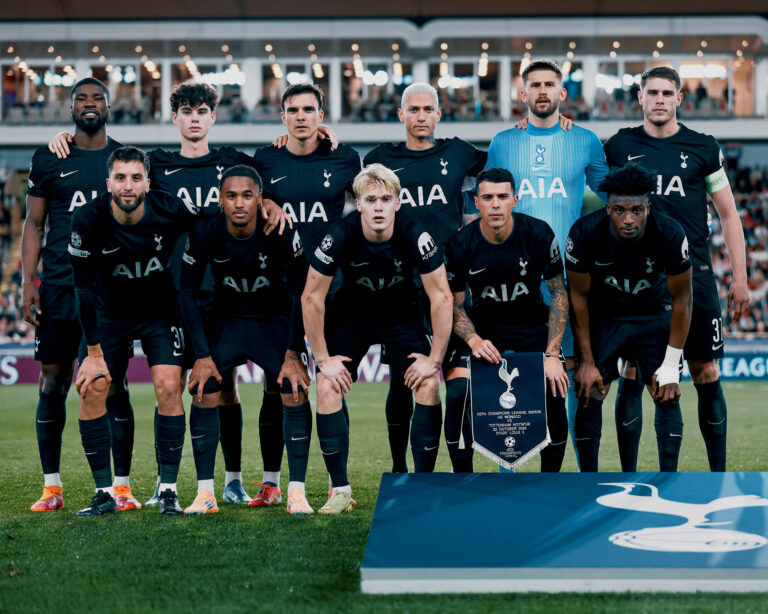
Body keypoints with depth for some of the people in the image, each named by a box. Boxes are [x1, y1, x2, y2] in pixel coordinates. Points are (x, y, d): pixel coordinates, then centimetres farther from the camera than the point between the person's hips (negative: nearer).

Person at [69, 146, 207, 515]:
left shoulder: (171, 211, -23)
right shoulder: (88, 220, -22)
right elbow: (84, 287, -15)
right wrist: (94, 352, -15)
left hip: (161, 312, -1)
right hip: (110, 314, 1)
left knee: (168, 388, -16)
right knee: (91, 390, -11)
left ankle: (168, 490, -6)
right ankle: (104, 494, -3)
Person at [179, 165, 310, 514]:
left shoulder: (281, 233, -24)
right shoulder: (205, 233, -20)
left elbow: (301, 292, -14)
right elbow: (188, 293, -9)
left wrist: (293, 353, -16)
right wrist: (202, 354, -13)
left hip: (276, 318, -1)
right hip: (227, 318, 1)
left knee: (295, 391, -17)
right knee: (204, 391, -14)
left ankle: (296, 491, -10)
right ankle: (205, 493, -7)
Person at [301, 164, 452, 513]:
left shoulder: (415, 236, -28)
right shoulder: (340, 236, -28)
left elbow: (441, 297, -18)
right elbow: (311, 298, -17)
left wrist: (435, 359, -16)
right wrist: (323, 359, -15)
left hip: (402, 313, 0)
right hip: (352, 313, 0)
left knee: (428, 386, -17)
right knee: (327, 388, -16)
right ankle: (340, 491, -6)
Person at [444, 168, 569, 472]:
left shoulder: (538, 235, -15)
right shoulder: (460, 244, -14)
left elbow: (558, 293, -7)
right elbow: (455, 305, -4)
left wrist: (552, 353, -15)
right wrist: (474, 340, -25)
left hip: (532, 324, 0)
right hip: (483, 327, 0)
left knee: (554, 395, -21)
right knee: (457, 395, -22)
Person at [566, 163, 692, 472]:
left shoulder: (670, 235, -29)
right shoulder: (585, 233, -28)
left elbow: (681, 299, -14)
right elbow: (578, 297, -13)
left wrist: (671, 364, -12)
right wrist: (586, 362, -11)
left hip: (654, 312, 0)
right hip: (603, 315, 0)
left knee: (668, 395, -9)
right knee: (590, 394, -8)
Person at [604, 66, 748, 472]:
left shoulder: (703, 148, 5)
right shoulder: (620, 146, 6)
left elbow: (728, 216, 9)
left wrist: (739, 279, 4)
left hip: (694, 274, 0)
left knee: (706, 375, 1)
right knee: (632, 377, -1)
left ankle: (719, 476, 11)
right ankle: (629, 477, 8)